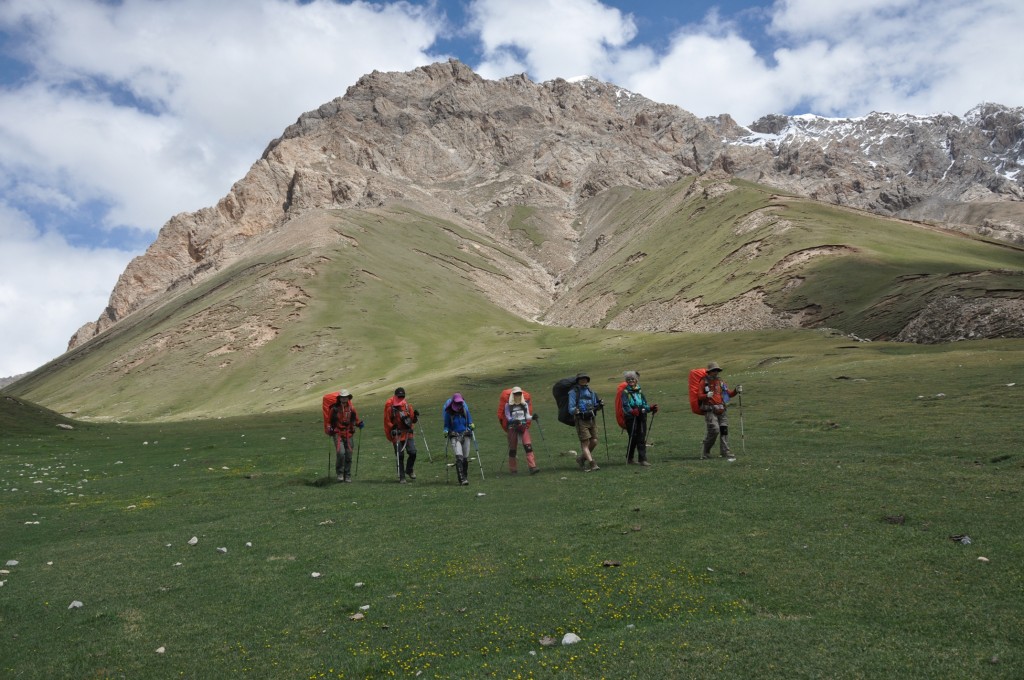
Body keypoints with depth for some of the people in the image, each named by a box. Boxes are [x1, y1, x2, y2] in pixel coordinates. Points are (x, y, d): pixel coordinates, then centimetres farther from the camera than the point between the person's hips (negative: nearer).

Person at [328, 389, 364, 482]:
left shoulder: (351, 409, 4)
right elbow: (330, 421, 7)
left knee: (348, 455, 4)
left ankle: (347, 476, 17)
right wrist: (330, 429, -10)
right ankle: (340, 473, -2)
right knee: (340, 452, -21)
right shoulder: (335, 409, -3)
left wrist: (359, 424, -6)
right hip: (338, 434, -3)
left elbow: (356, 420, 15)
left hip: (348, 435, 3)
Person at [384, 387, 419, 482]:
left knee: (413, 453, -6)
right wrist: (392, 429, -15)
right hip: (397, 435, -3)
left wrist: (415, 416, -7)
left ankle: (409, 470, 20)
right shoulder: (390, 408, -3)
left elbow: (412, 420, 12)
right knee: (400, 456, 0)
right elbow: (387, 422, -1)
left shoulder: (408, 406, 6)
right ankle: (402, 477, 11)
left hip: (408, 434, 3)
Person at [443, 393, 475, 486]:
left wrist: (472, 426, -3)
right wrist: (446, 432, -10)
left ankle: (465, 477, 25)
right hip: (455, 436, -3)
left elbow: (470, 422, 15)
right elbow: (446, 425, 7)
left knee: (465, 458, 7)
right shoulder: (449, 413, -3)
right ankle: (462, 480, -26)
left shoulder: (465, 410, 4)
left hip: (465, 435, 3)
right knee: (459, 457, -20)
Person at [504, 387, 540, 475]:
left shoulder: (525, 404, 10)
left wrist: (532, 417, -12)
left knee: (528, 446, -13)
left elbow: (527, 416, 8)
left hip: (524, 427, 2)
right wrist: (514, 421, -24)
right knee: (512, 448, 4)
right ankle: (513, 469, 16)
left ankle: (532, 467, -20)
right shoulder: (508, 405, 1)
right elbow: (508, 417, -5)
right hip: (513, 428, -2)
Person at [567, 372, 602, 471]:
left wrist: (600, 405, -4)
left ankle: (581, 458, 22)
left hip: (592, 419, 6)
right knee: (585, 443, -9)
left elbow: (595, 406, 18)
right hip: (581, 421, -6)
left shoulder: (590, 391, 15)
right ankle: (592, 463, -13)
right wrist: (575, 410, -31)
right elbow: (571, 408, -8)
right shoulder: (573, 392, -3)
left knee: (594, 442, 3)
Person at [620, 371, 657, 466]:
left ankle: (643, 459, 4)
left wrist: (650, 408, -3)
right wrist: (631, 411, -33)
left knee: (642, 439, 1)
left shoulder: (640, 391, 15)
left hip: (641, 417, 4)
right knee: (633, 438, -2)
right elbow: (625, 406, -14)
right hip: (631, 418, -4)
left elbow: (644, 405, 17)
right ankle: (629, 459, 12)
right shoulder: (625, 392, -1)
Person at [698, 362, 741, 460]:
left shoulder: (721, 382, 14)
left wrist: (736, 391, -4)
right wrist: (706, 396, -26)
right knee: (714, 430, -17)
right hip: (710, 411, -5)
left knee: (724, 431, 3)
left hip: (722, 411, 6)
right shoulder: (704, 383, -2)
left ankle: (726, 453, 10)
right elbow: (699, 396, -7)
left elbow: (729, 393, 15)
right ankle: (705, 452, 0)